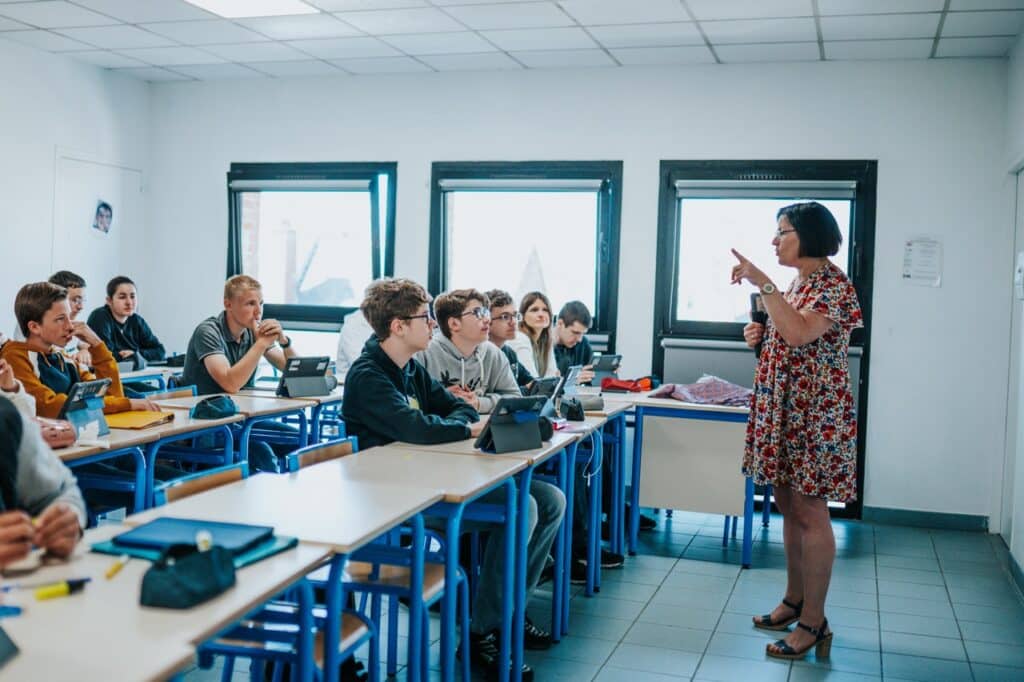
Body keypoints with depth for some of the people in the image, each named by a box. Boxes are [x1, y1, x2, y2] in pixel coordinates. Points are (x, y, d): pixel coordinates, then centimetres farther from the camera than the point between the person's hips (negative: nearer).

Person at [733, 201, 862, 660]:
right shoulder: (797, 283, 14)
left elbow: (800, 334, -30)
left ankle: (814, 623, 3)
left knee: (809, 513, -5)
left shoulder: (834, 285, -14)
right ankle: (795, 600, 26)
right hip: (783, 408, 9)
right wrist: (760, 336, 5)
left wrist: (762, 284, -29)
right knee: (789, 507, 14)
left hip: (815, 412, -9)